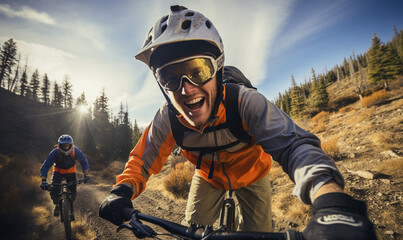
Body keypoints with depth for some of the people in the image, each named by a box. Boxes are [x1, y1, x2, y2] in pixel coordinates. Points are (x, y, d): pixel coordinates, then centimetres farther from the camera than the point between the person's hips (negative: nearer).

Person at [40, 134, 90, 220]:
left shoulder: (75, 151, -26)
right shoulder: (55, 152, -30)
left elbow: (84, 161, -13)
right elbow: (45, 166, -27)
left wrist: (86, 175, -23)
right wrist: (44, 181, -39)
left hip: (70, 171, 1)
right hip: (58, 171, 0)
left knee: (73, 191, -13)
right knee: (54, 190, -19)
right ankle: (57, 205, 15)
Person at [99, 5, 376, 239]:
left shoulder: (246, 103, -37)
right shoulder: (167, 120, -27)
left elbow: (293, 144, -49)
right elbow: (142, 159, -16)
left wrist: (332, 203, -67)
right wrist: (123, 191, -36)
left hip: (250, 173, -1)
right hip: (208, 176, 2)